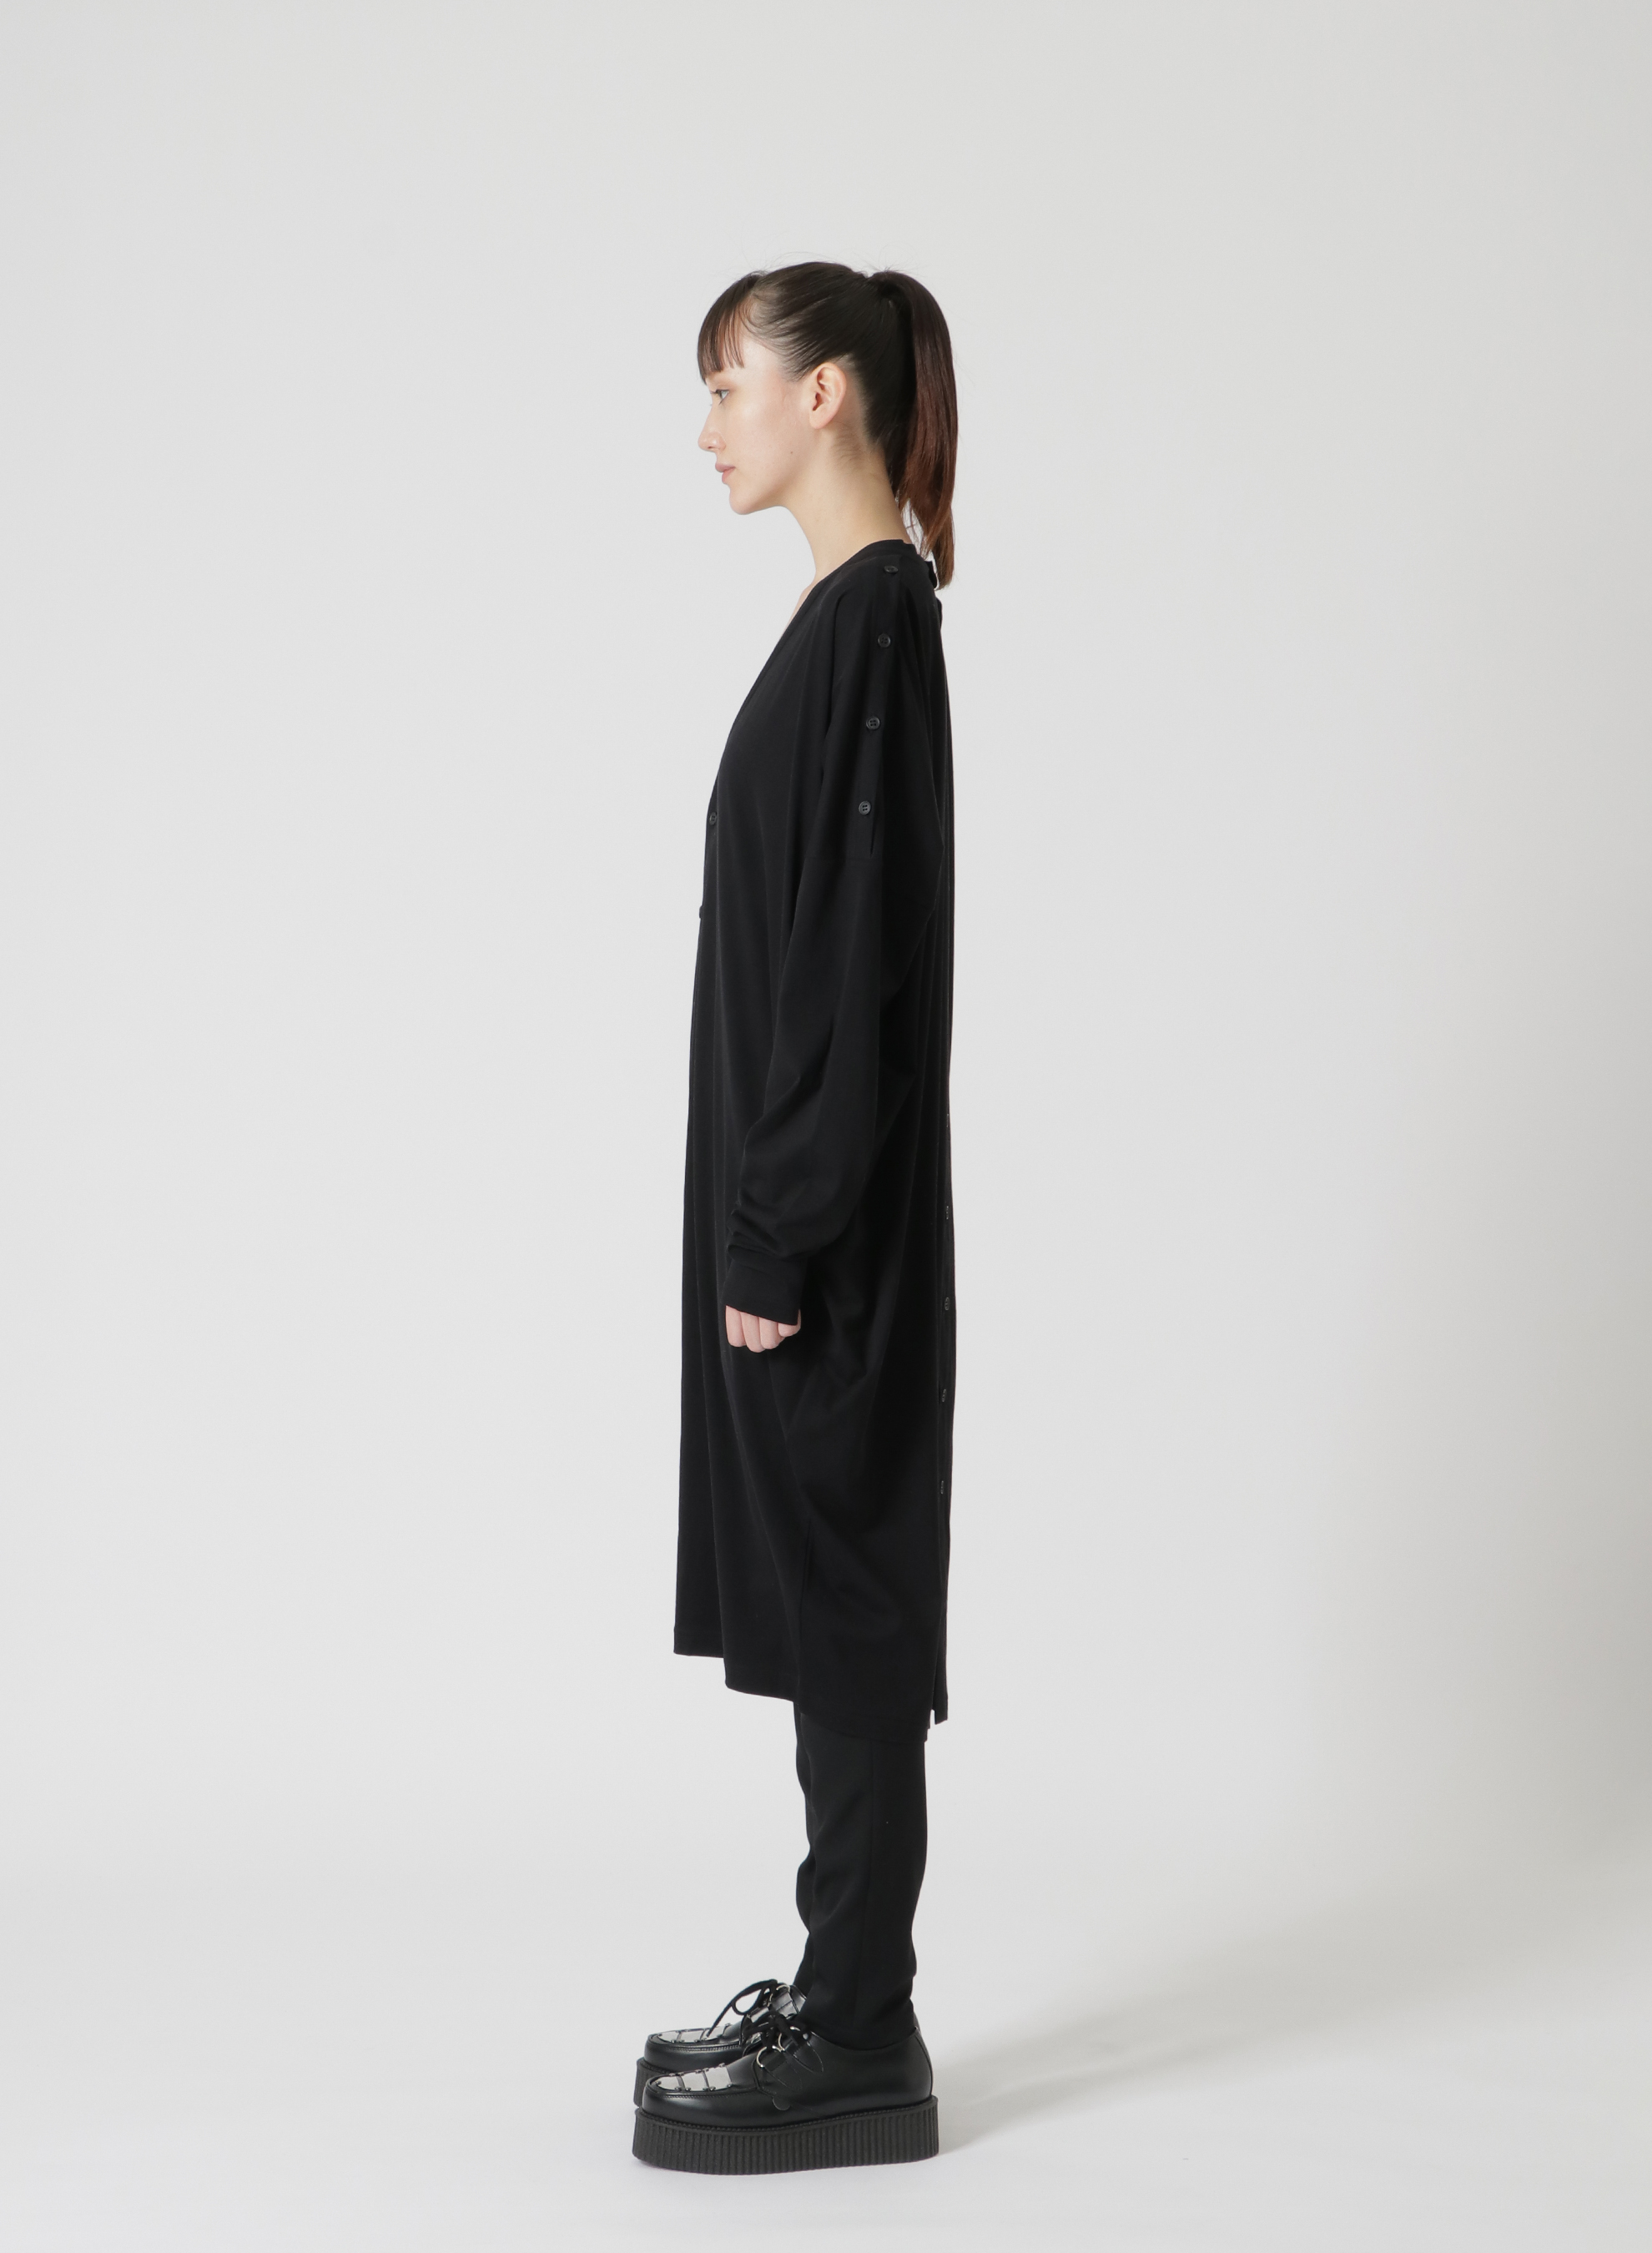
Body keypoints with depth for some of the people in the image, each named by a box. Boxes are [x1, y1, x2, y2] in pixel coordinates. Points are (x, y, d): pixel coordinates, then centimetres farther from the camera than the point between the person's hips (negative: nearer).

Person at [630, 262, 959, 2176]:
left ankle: (858, 2048, 8)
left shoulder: (869, 620, -15)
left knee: (840, 1602, -2)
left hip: (826, 1210, -10)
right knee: (829, 1603, 13)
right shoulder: (860, 615, 15)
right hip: (804, 1191, 10)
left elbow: (848, 949, -20)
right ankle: (847, 1999, 23)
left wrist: (779, 1233, -19)